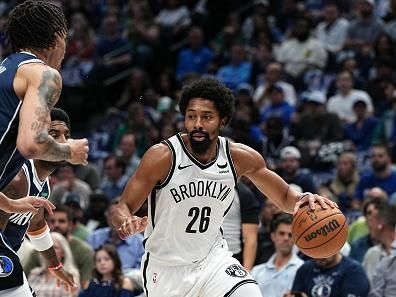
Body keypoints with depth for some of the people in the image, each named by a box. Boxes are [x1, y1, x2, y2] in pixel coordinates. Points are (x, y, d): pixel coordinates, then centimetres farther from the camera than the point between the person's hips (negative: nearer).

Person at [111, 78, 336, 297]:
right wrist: (128, 223, -41)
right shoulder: (163, 156, -19)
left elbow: (285, 197, 4)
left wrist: (302, 200, -21)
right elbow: (122, 209, -16)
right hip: (166, 267, -2)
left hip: (212, 258, 2)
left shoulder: (241, 158, -9)